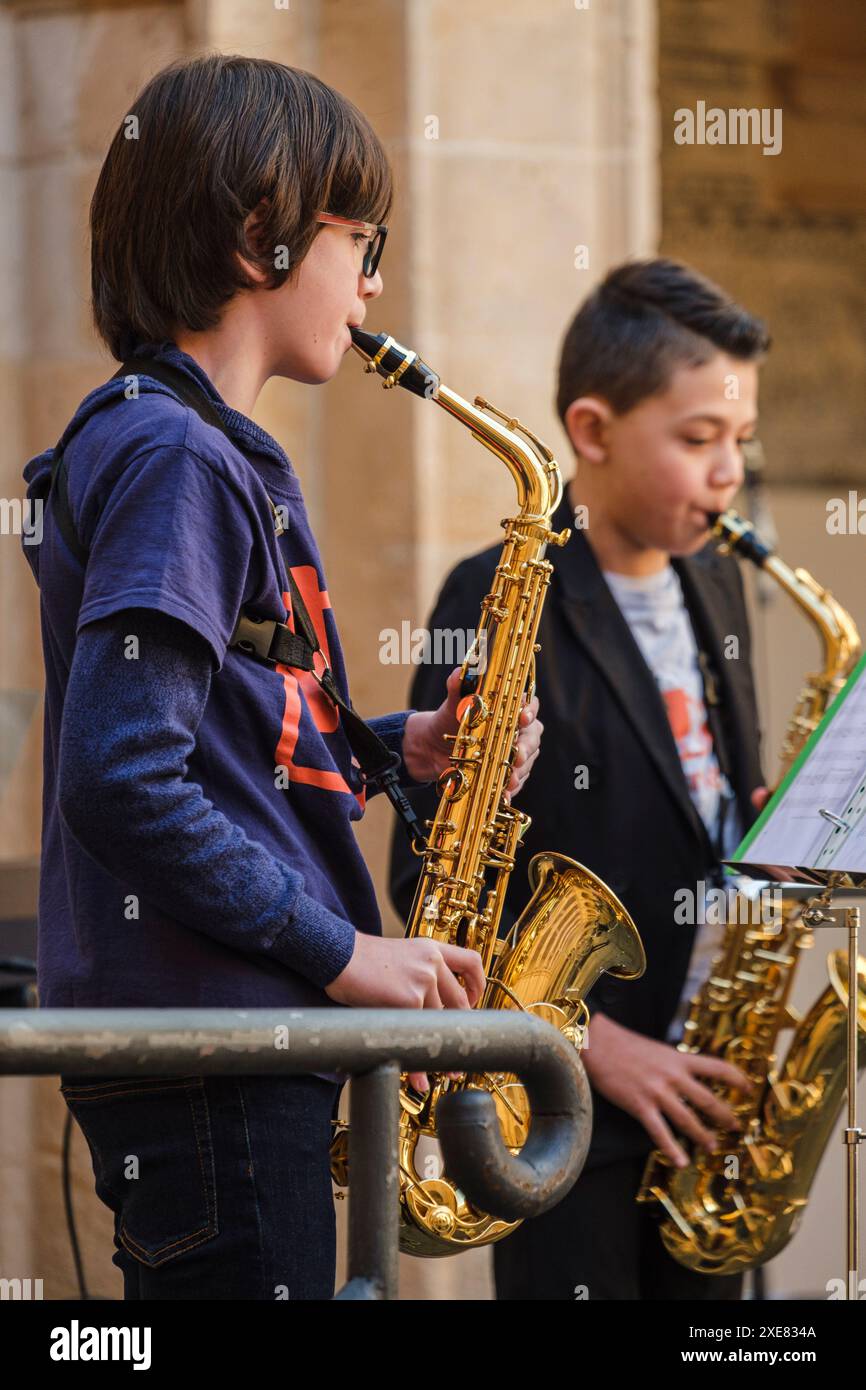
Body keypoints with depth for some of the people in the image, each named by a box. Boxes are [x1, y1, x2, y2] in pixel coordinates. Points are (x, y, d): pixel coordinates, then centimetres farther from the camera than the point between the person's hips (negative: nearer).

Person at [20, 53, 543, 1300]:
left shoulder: (211, 451, 18)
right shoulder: (177, 460, -14)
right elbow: (121, 781, -24)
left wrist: (400, 749, 7)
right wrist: (340, 949, -18)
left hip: (239, 1043, 10)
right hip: (204, 1052, -10)